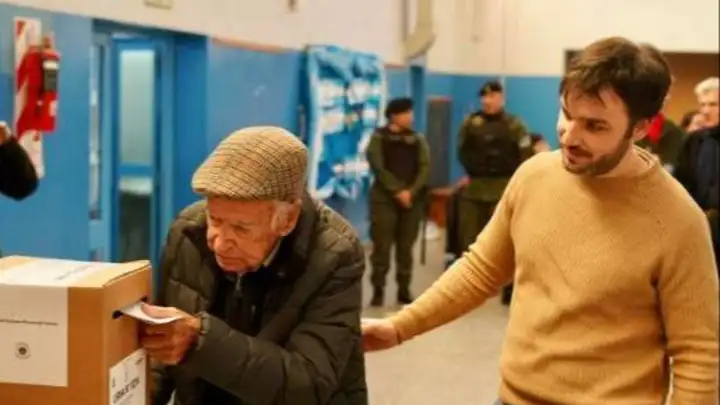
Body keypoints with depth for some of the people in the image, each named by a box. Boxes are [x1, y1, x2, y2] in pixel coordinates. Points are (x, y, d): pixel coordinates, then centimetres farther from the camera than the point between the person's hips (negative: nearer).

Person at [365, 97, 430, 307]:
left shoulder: (418, 139, 11)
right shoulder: (378, 138, 2)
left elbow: (425, 168, 1)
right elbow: (378, 168, -7)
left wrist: (411, 191, -13)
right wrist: (398, 191, -15)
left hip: (413, 199, 3)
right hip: (385, 198, -3)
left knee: (406, 245, 5)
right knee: (382, 245, -6)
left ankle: (404, 289, 11)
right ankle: (378, 290, 0)